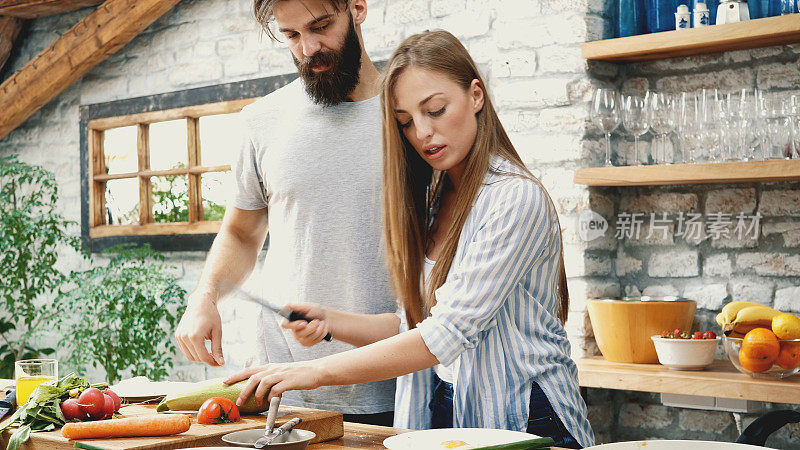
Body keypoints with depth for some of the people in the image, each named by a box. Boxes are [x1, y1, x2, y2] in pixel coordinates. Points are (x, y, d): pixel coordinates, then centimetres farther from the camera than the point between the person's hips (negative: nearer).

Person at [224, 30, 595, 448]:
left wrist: (319, 371, -20)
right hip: (442, 416, 6)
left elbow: (449, 333, -19)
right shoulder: (432, 203, 12)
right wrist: (329, 321, -1)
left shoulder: (517, 198, -12)